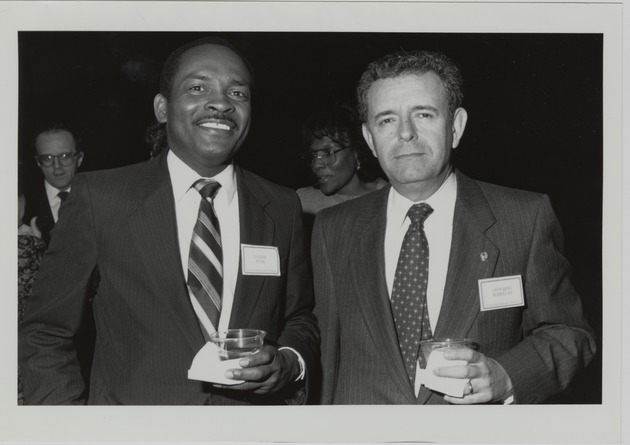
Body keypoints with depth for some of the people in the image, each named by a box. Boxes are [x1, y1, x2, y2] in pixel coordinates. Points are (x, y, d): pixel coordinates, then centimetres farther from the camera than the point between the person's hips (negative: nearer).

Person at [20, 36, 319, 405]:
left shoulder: (283, 208, -4)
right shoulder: (99, 196, -11)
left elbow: (302, 319, 5)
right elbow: (46, 333, -6)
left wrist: (290, 362, -14)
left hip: (255, 399, 2)